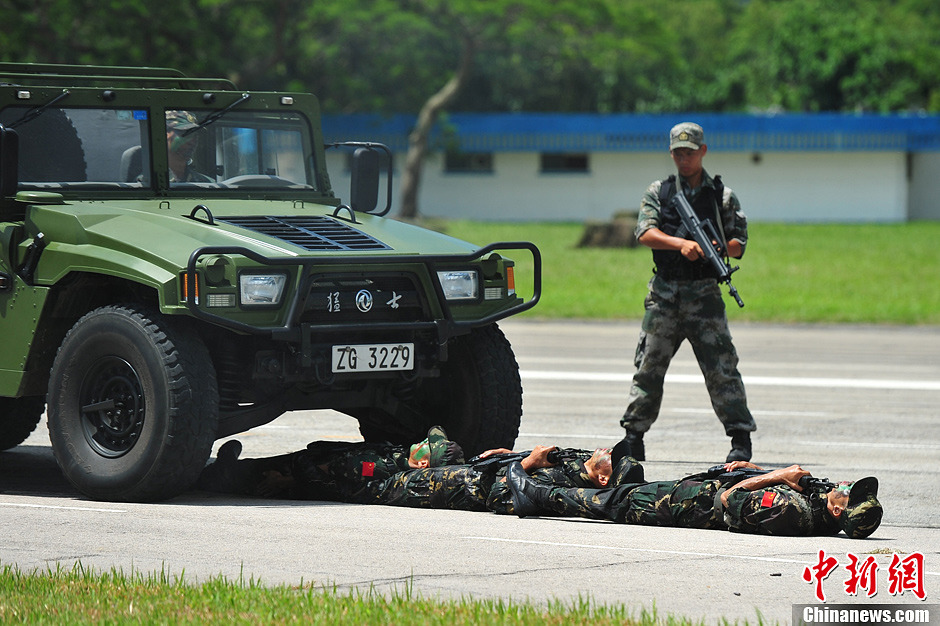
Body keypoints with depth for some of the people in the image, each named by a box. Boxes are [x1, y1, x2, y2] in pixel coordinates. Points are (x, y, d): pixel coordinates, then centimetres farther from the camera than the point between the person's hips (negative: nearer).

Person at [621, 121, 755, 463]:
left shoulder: (722, 195, 7)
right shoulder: (659, 192, 8)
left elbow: (739, 245, 4)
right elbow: (645, 233, -8)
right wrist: (681, 244, -25)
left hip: (704, 294, -1)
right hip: (664, 293, 1)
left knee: (722, 367, -6)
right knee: (649, 366, 5)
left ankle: (741, 439, -3)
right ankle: (633, 436, 15)